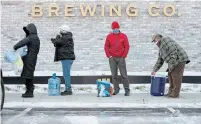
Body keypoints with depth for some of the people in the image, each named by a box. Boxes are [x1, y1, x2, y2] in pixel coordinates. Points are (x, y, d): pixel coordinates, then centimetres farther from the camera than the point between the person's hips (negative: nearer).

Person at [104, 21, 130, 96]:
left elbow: (127, 47, 0)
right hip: (112, 58, 2)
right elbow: (106, 46, 8)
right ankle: (116, 89, 14)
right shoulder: (109, 36, 6)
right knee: (114, 75, 5)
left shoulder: (123, 36, 2)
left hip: (121, 58, -2)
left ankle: (127, 90, 3)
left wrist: (124, 56, -6)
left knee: (124, 74, -3)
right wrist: (109, 56, -2)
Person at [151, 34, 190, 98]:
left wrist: (172, 63, -22)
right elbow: (160, 61, 26)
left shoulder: (165, 40, -4)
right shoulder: (161, 48, 25)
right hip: (175, 63, 10)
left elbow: (173, 49, -19)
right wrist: (154, 70, 19)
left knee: (176, 76, -7)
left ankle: (175, 94, -3)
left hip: (179, 60, -10)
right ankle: (171, 92, 16)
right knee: (171, 76, 11)